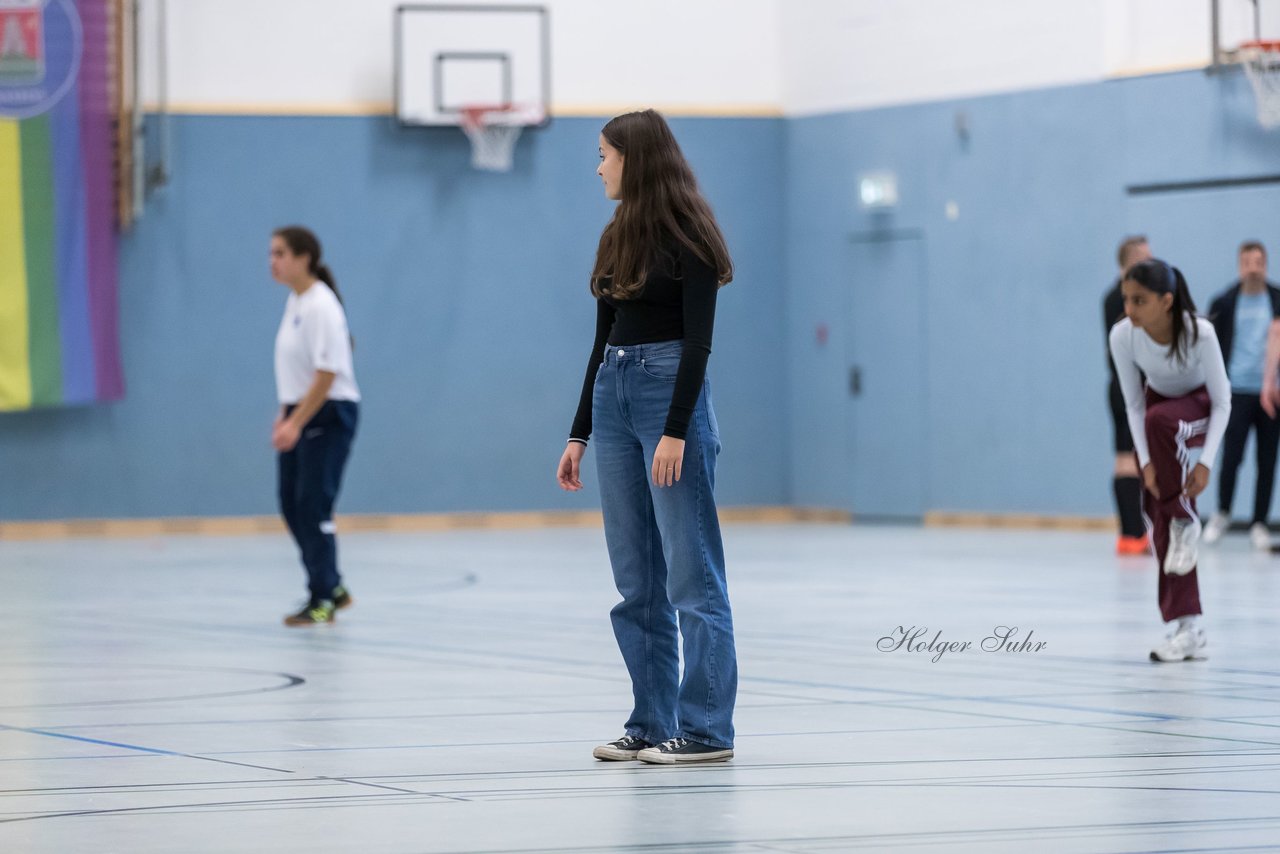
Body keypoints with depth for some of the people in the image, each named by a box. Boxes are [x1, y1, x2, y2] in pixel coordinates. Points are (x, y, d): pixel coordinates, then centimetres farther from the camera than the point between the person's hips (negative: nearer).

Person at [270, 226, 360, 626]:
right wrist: (285, 414, 17)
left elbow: (327, 373, -22)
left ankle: (322, 599, -2)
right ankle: (332, 587, 22)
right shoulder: (295, 302, 10)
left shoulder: (321, 307, -18)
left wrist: (296, 423, -23)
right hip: (300, 413, 9)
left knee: (312, 504, -9)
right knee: (292, 504, 10)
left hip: (329, 413, -9)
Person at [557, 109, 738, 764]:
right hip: (613, 394, 8)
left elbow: (698, 339, -15)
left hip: (672, 391, -8)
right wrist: (579, 434, 14)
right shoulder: (619, 239, 14)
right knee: (636, 579, 8)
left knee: (691, 574, -6)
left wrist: (676, 431, -21)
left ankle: (706, 729, -5)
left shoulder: (687, 237, -9)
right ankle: (651, 723, 12)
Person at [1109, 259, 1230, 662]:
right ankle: (1188, 629, -4)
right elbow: (1134, 405, -14)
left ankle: (1186, 521, -17)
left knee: (1160, 419, -39)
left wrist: (1206, 462, -30)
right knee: (1160, 516, -8)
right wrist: (1146, 461, -24)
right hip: (1159, 403, 3)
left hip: (1202, 409, -3)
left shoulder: (1199, 333, -33)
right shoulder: (1122, 336, -25)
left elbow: (1221, 402, -22)